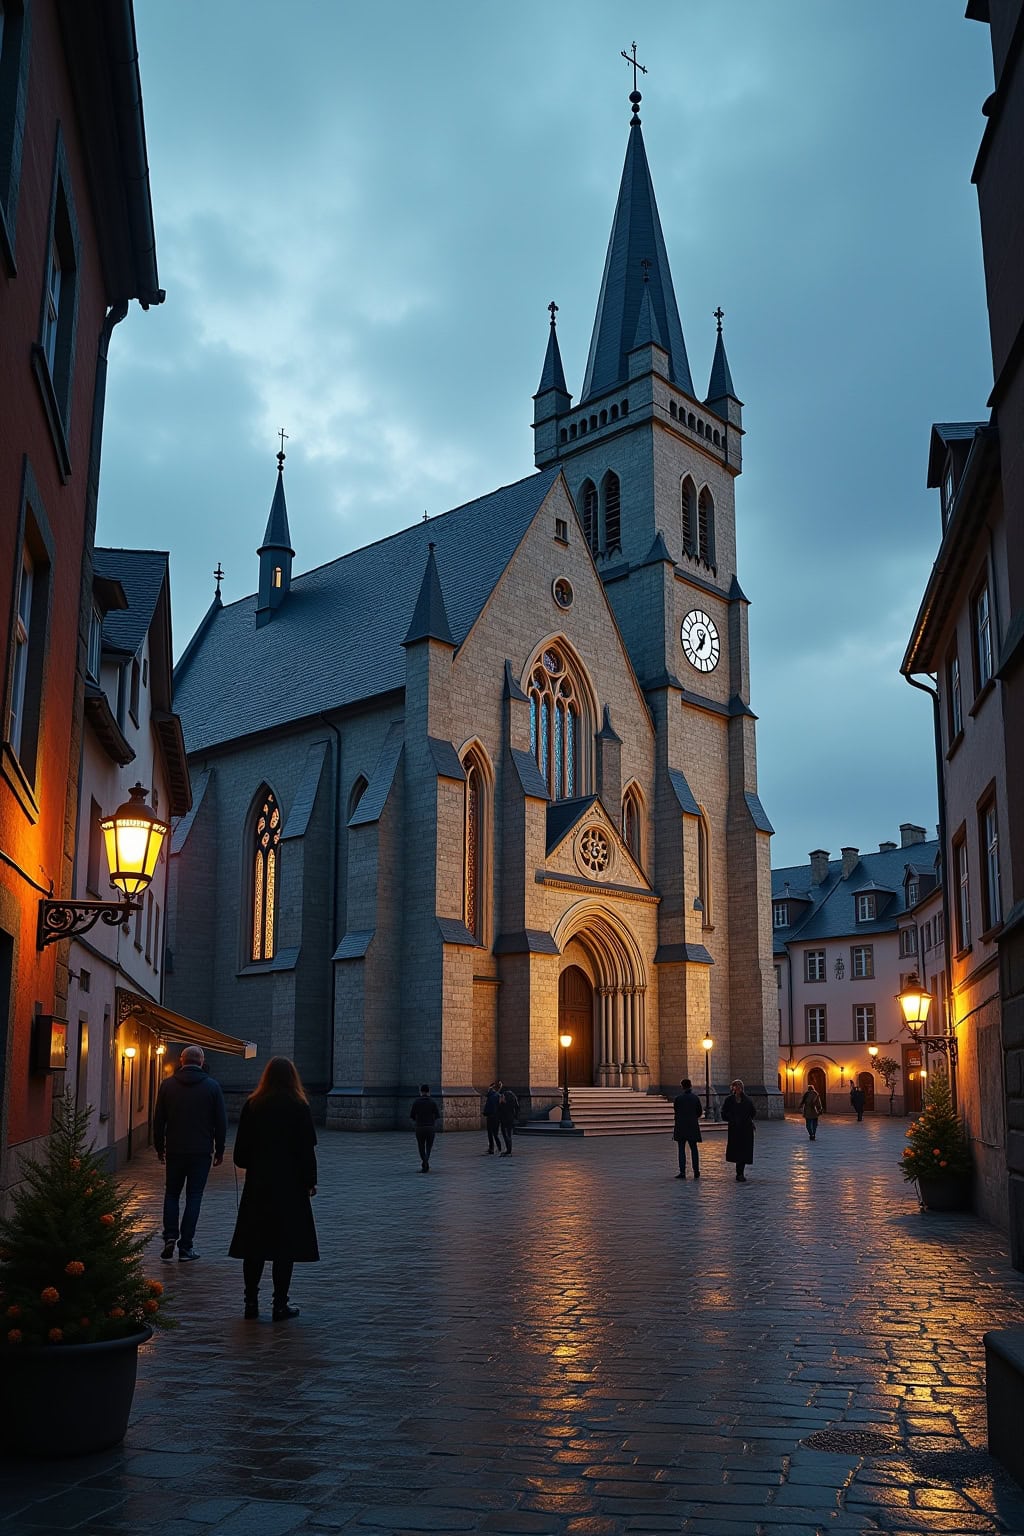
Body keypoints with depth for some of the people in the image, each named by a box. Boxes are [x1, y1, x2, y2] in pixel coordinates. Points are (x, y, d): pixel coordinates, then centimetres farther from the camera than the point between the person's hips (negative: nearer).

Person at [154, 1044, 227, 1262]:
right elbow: (221, 1122, 0)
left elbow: (158, 1120, 4)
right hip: (201, 1151, -1)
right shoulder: (212, 1086, -2)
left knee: (172, 1193, 15)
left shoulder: (167, 1084, 0)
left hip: (174, 1150, 1)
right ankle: (185, 1247, 2)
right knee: (194, 1197, 4)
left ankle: (170, 1236, 0)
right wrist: (219, 1150, 9)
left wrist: (159, 1147, 14)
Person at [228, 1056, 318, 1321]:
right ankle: (280, 1305, 3)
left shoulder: (252, 1105, 0)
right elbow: (307, 1148, -5)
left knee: (254, 1243, 9)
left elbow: (241, 1150, 3)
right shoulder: (299, 1106, -6)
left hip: (257, 1183, 3)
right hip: (290, 1185, -3)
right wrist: (310, 1181, 3)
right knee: (285, 1244, 2)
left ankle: (251, 1301, 12)